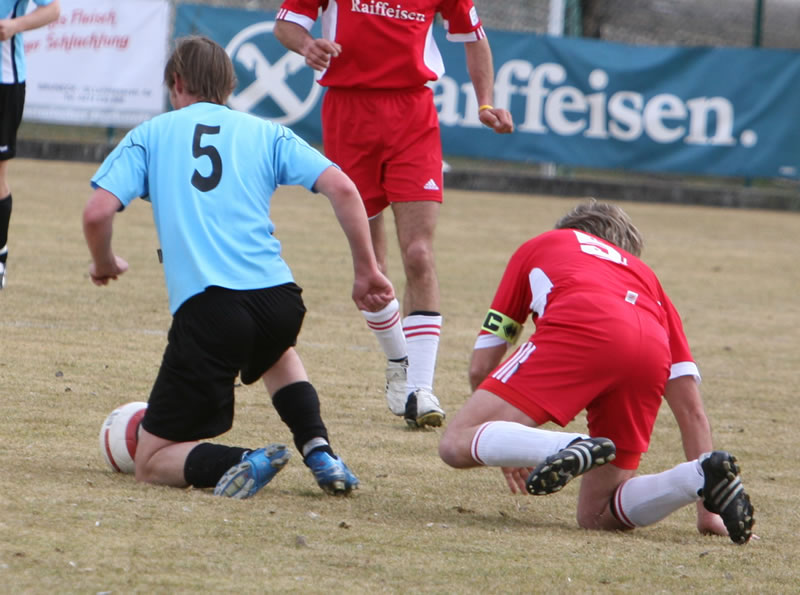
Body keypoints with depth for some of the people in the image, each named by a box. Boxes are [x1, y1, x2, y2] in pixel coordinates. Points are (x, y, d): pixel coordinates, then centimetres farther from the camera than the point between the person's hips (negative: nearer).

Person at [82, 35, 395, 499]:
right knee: (275, 352, 42)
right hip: (278, 297, 3)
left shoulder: (150, 135, 13)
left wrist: (105, 264, 22)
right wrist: (367, 270, 11)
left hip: (204, 305, -3)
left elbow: (97, 213, 1)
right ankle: (320, 451, 19)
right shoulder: (266, 133, 17)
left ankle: (237, 463, -22)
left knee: (152, 462, 7)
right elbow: (341, 187, 4)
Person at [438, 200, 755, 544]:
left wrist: (506, 447, 50)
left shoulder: (539, 247, 38)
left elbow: (480, 367, 34)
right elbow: (690, 407, 33)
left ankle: (574, 450, -27)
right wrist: (708, 513, 35)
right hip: (651, 359, 4)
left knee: (457, 445, -1)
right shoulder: (645, 277, 41)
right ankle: (703, 476, -12)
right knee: (596, 515, 14)